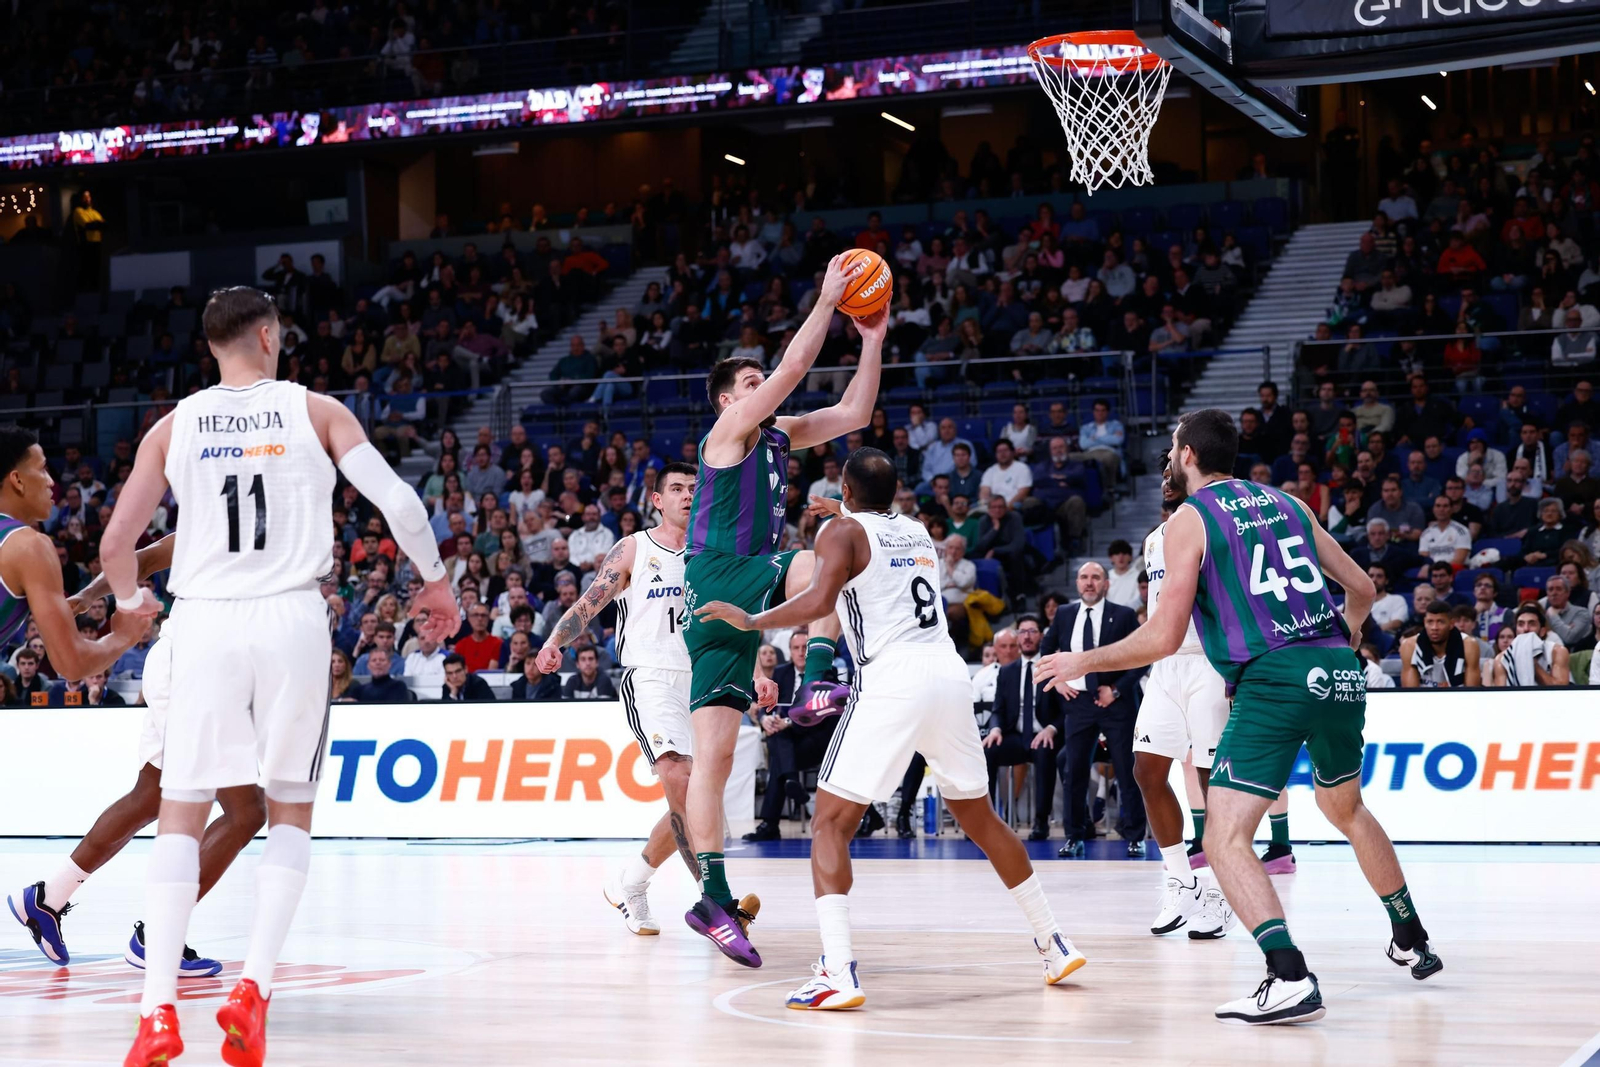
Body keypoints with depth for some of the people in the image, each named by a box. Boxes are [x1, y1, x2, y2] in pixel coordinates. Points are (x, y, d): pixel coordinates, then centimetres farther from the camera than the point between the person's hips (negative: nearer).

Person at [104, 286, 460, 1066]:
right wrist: (435, 580, 14)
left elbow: (115, 544, 9)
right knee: (290, 812, 12)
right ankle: (253, 988, -4)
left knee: (181, 813, 7)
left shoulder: (175, 425, 9)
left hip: (204, 621, 1)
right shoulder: (315, 411, 6)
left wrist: (130, 601, 30)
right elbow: (398, 502, -3)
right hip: (291, 620, -1)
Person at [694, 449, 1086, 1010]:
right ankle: (1054, 946, 29)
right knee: (978, 816, 23)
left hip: (892, 678, -6)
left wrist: (751, 620, -3)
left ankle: (837, 973, -17)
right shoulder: (919, 532, 22)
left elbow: (819, 600, -14)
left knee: (830, 822, -2)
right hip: (949, 670, 6)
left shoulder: (844, 530, 3)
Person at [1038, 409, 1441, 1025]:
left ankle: (1290, 979, -25)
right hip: (1340, 672, 7)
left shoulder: (1189, 519, 2)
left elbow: (1164, 638, -4)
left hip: (1273, 677, -7)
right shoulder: (1283, 502, 19)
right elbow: (1362, 589, 22)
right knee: (1346, 808, 30)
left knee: (1225, 837, -8)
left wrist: (1082, 663, 9)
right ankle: (1413, 943, 41)